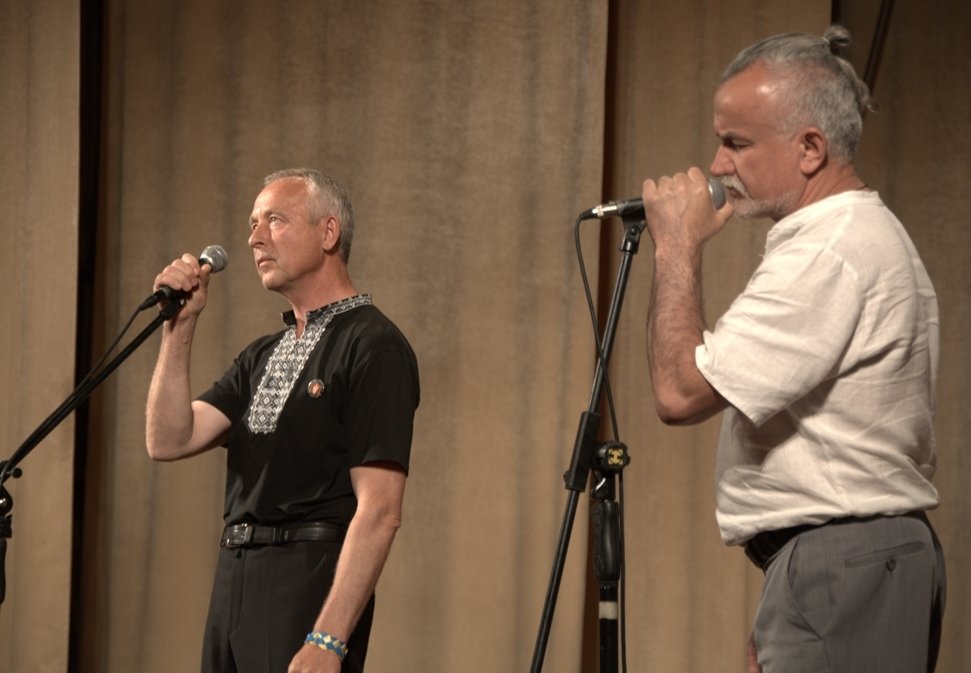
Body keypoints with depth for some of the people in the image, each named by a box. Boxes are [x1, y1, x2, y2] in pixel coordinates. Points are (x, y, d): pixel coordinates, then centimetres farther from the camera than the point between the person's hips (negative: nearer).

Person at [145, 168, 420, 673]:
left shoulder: (373, 347, -8)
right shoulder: (262, 356, 18)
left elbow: (379, 510, -16)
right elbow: (169, 441, 8)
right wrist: (179, 327, 0)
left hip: (312, 585, -8)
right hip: (234, 584, 8)